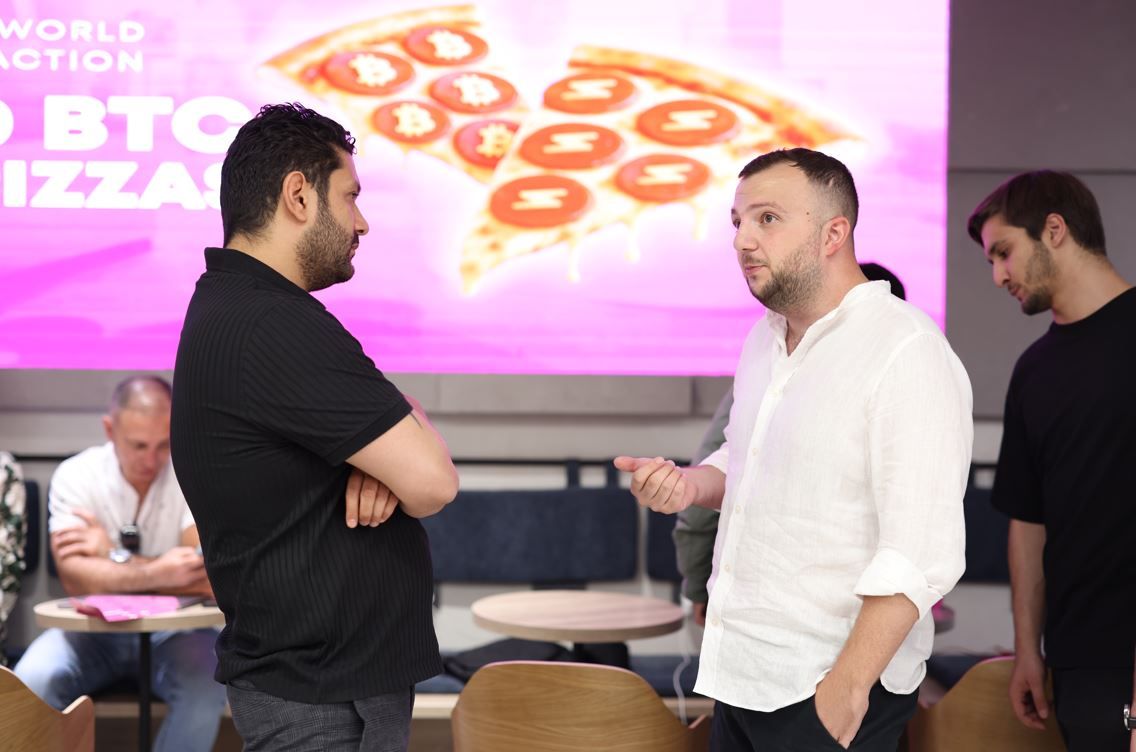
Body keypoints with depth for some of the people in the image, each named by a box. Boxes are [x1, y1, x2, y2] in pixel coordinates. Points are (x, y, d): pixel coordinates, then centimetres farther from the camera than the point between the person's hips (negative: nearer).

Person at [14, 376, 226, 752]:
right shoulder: (75, 475, -10)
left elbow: (209, 579, -23)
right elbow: (76, 580, -20)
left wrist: (114, 556, -17)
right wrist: (157, 573, -28)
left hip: (173, 630, -1)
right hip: (94, 627, 1)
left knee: (206, 689, -32)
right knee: (30, 684, -27)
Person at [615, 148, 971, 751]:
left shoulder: (908, 354, -17)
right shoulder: (765, 338, 10)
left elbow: (921, 553, -22)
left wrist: (848, 686, -24)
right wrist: (690, 484, 4)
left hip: (831, 686, -7)